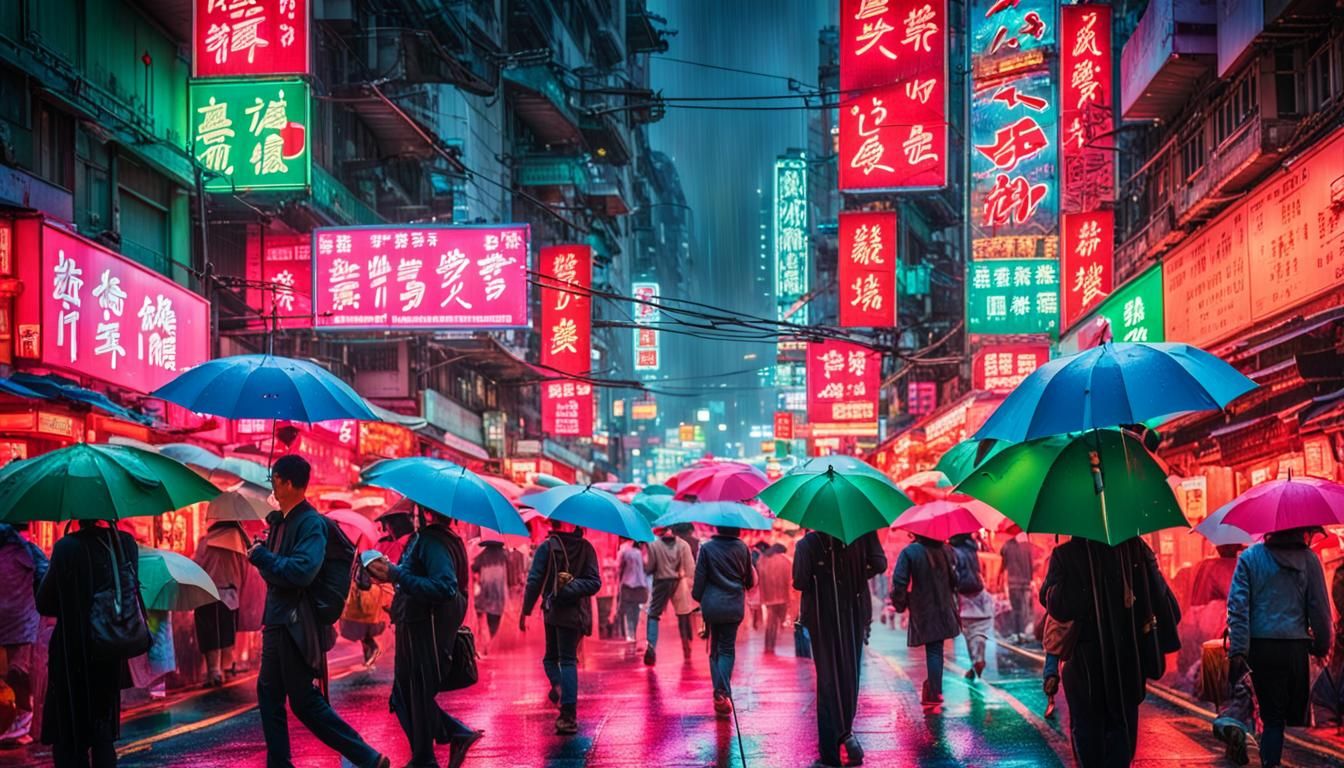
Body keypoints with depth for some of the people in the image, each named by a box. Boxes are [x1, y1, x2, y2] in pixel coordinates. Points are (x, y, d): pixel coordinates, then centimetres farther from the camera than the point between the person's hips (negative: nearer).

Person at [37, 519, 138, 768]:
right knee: (102, 730, 17)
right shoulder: (125, 542, -3)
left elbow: (44, 604, -11)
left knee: (68, 736, 6)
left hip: (73, 653, -5)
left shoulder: (67, 547, -17)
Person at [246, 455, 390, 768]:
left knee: (305, 701, -5)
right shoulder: (280, 520, 10)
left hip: (296, 625, -9)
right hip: (277, 622, 9)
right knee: (269, 694, 14)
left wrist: (261, 556, -19)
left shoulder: (311, 523, -16)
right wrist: (261, 555, 0)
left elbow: (302, 571, -28)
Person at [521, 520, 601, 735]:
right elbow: (595, 582, -7)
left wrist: (525, 612, -2)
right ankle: (568, 716, -4)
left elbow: (534, 581, -8)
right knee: (568, 659, 6)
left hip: (553, 612, -1)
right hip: (576, 612, 1)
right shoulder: (586, 548, 0)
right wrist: (570, 589, -9)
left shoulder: (547, 547, -6)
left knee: (551, 657, 18)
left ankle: (558, 686, -14)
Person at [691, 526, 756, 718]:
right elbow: (750, 581, 6)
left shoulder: (706, 548, -4)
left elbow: (699, 578, -3)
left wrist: (698, 597, 13)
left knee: (715, 649, 12)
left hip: (712, 606, 0)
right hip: (734, 606, 0)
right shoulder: (742, 548, -1)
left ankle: (720, 694, 6)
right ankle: (722, 692, -15)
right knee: (727, 648, 3)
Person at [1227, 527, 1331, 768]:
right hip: (1296, 648, 0)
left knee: (1272, 718, 6)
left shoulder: (1249, 558, 2)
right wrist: (1321, 645, 15)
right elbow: (1320, 607, 3)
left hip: (1261, 647, 0)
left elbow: (1238, 606, -4)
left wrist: (1237, 650, -7)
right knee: (1297, 719, 8)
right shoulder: (1308, 559, 2)